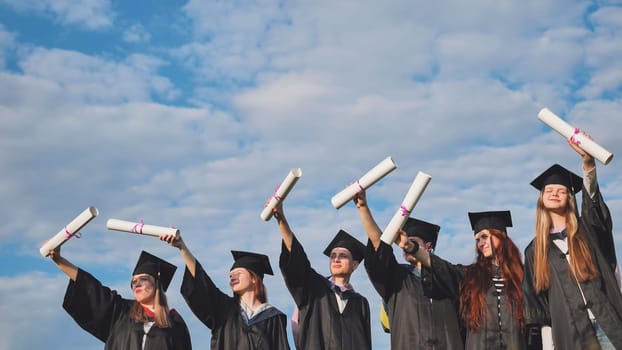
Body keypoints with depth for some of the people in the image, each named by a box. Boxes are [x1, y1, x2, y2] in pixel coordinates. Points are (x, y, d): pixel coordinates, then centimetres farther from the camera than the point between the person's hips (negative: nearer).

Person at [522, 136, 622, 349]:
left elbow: (591, 194, -8)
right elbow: (537, 303, 11)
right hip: (570, 331, 0)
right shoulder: (535, 251, 14)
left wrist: (588, 160, -26)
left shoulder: (587, 229, 13)